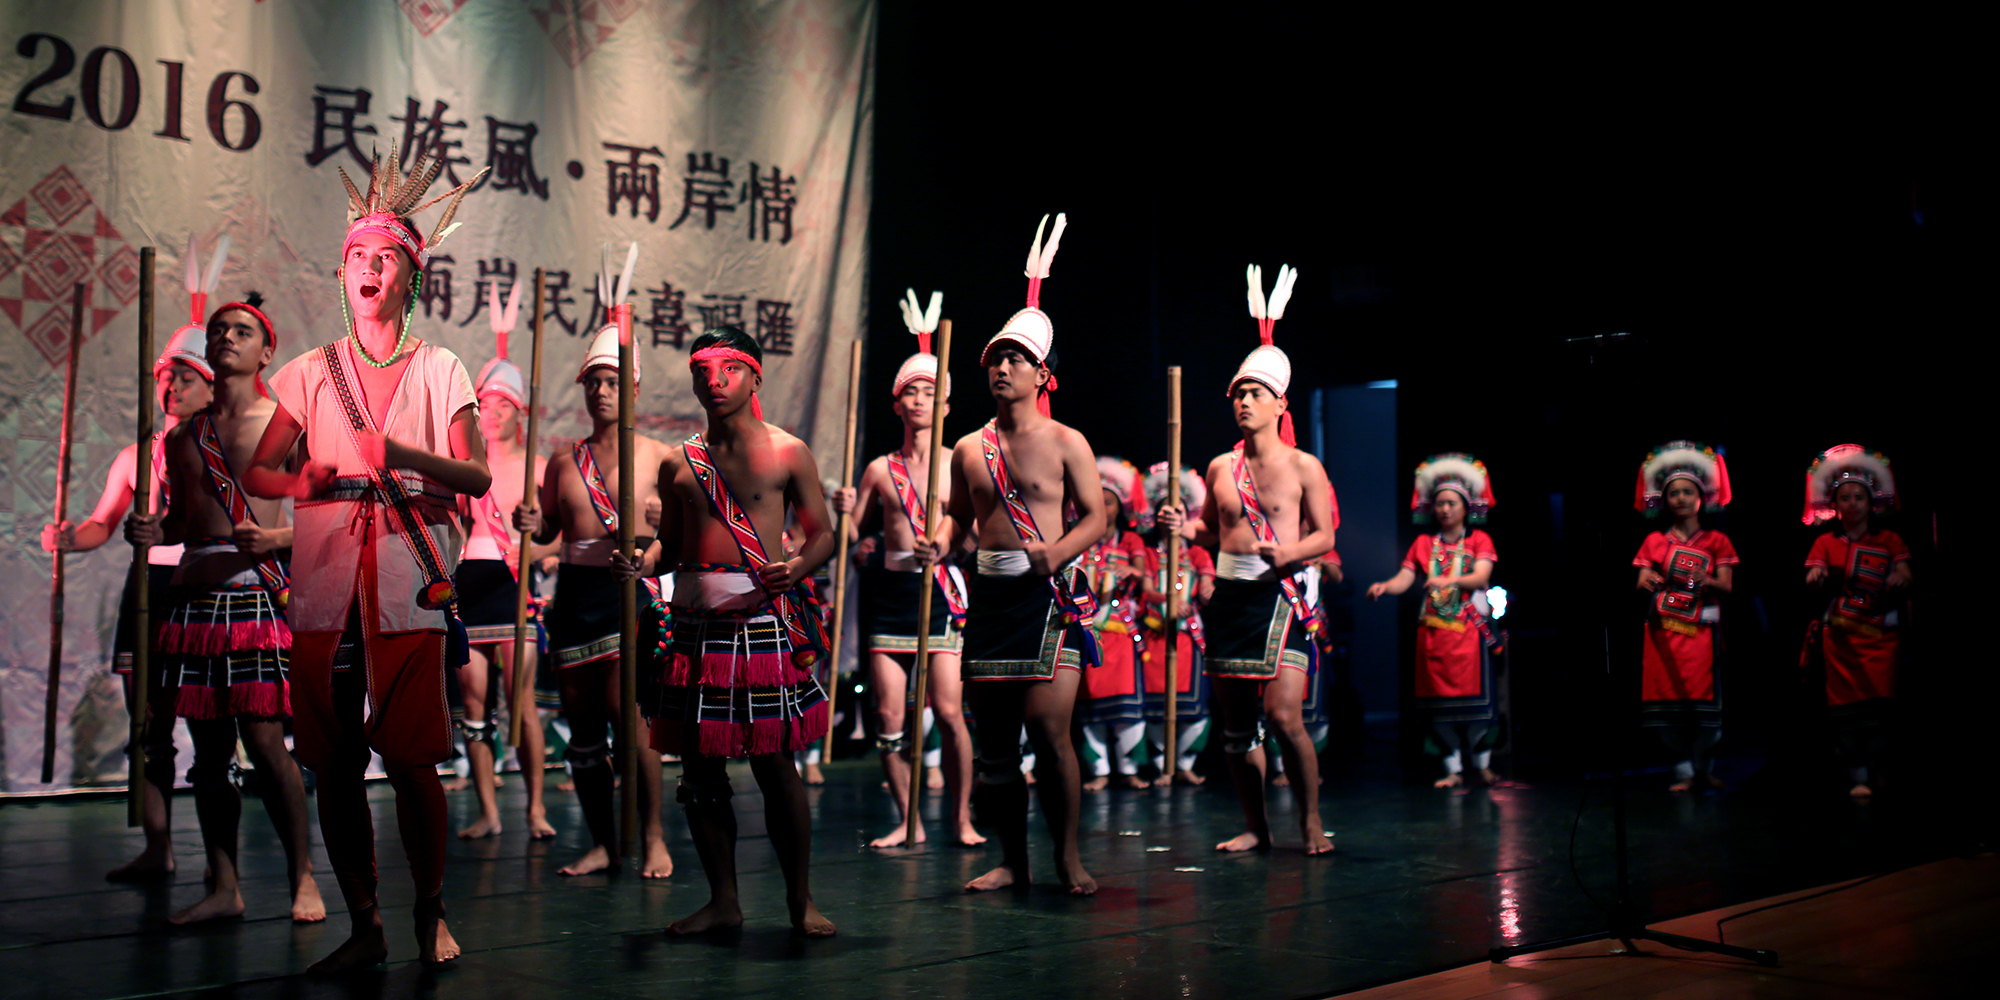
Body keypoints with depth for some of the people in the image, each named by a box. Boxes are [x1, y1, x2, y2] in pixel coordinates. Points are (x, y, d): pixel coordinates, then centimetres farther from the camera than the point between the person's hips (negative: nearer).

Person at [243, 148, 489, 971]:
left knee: (411, 762, -4)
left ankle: (430, 912, 15)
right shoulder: (311, 373, 13)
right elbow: (255, 473, 11)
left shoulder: (439, 370, 8)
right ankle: (363, 927, 14)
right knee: (335, 766, 3)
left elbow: (478, 477, -2)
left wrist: (400, 454, -18)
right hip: (327, 585, 2)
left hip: (407, 585, -2)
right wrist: (302, 482, -11)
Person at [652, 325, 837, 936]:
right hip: (696, 625, 4)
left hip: (764, 619, -4)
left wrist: (796, 569, -18)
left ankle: (800, 901, 9)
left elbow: (823, 533, 2)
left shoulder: (786, 452, 3)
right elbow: (671, 545, 19)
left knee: (774, 765, -4)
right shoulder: (679, 462, 13)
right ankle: (723, 900, 18)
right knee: (699, 766, 6)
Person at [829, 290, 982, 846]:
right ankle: (907, 821, 15)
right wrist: (844, 513, -5)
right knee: (889, 717, 2)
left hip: (940, 591, -3)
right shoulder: (880, 470, 10)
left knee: (948, 711, -9)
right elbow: (855, 539, 13)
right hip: (889, 592, 3)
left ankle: (961, 819, 6)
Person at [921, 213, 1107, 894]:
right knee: (994, 738, 6)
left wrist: (1056, 551, -19)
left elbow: (1095, 517, -2)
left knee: (1049, 730, -10)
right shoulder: (970, 449, 12)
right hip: (989, 595, 5)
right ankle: (1012, 861, 17)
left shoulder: (1065, 443, 1)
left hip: (1047, 595, -4)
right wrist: (940, 543, 1)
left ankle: (1068, 855, 5)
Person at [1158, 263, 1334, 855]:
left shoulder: (1303, 466, -1)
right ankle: (1255, 828, 19)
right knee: (1235, 724, 7)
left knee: (1283, 715, -14)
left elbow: (1325, 534, 0)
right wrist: (1187, 528, 0)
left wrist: (1288, 551, -18)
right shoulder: (1221, 468, 11)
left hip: (1279, 594, -5)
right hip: (1228, 595, 5)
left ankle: (1311, 821, 4)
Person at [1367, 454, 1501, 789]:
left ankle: (1483, 765, 7)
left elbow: (1481, 577, -11)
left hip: (1469, 630, -2)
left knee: (1474, 695, -6)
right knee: (1439, 701, -1)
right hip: (1433, 631, 2)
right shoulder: (1424, 543, 12)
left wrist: (1447, 580, -30)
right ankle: (1453, 770, 6)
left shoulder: (1479, 540, 6)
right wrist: (1384, 586, -21)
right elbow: (1404, 578, 1)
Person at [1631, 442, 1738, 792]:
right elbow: (1642, 583, 2)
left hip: (1702, 630, -1)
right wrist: (1647, 583, -22)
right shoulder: (1655, 542, 12)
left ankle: (1705, 767, 10)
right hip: (1664, 631, 1)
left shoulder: (1716, 541, 10)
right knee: (1669, 701, -6)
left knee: (1704, 703, -8)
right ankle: (1684, 770, 5)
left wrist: (1706, 581, -21)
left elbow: (1726, 587, 1)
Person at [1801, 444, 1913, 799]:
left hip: (1881, 633, 0)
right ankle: (1858, 776, -4)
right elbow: (1815, 589, -3)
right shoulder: (1826, 542, 9)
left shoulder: (1889, 540, 9)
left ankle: (1874, 770, 6)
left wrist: (1900, 582, -21)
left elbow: (1904, 588, 2)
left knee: (1878, 703, -8)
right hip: (1840, 633, 0)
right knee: (1847, 705, -5)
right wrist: (1816, 580, -27)